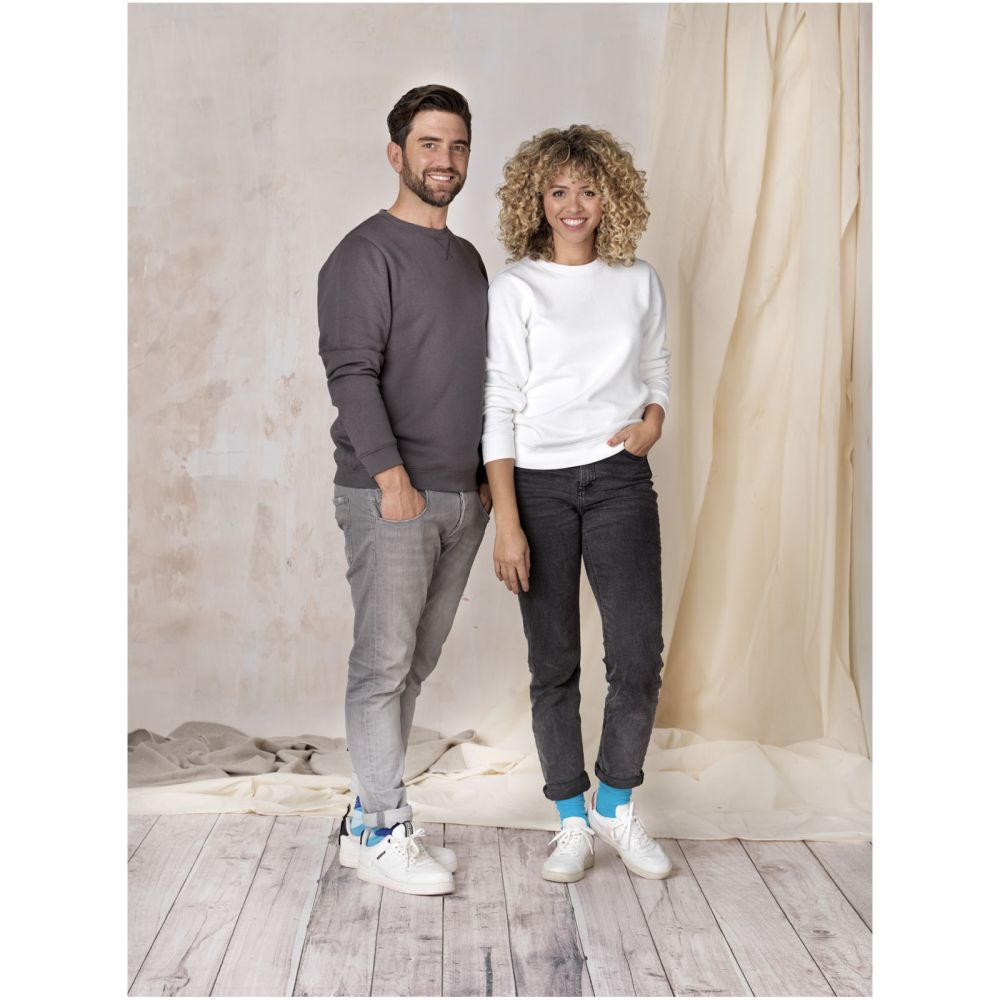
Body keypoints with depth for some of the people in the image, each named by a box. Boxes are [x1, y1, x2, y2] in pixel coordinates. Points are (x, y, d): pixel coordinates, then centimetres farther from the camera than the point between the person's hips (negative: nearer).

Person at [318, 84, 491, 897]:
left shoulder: (468, 259, 18)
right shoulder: (365, 255, -5)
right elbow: (352, 372, -13)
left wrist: (492, 471, 15)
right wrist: (390, 473, -20)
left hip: (463, 496, 7)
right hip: (390, 495, -7)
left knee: (415, 663, 10)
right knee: (384, 661, -4)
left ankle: (371, 817, 20)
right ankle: (383, 834, 7)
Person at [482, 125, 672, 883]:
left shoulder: (639, 282, 8)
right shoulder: (516, 288, -1)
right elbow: (498, 408, -5)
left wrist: (654, 418, -5)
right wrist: (506, 522, -11)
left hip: (619, 479, 2)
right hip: (539, 485, -2)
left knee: (639, 655, -5)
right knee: (554, 664, 4)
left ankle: (617, 805, 19)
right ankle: (572, 820, 20)